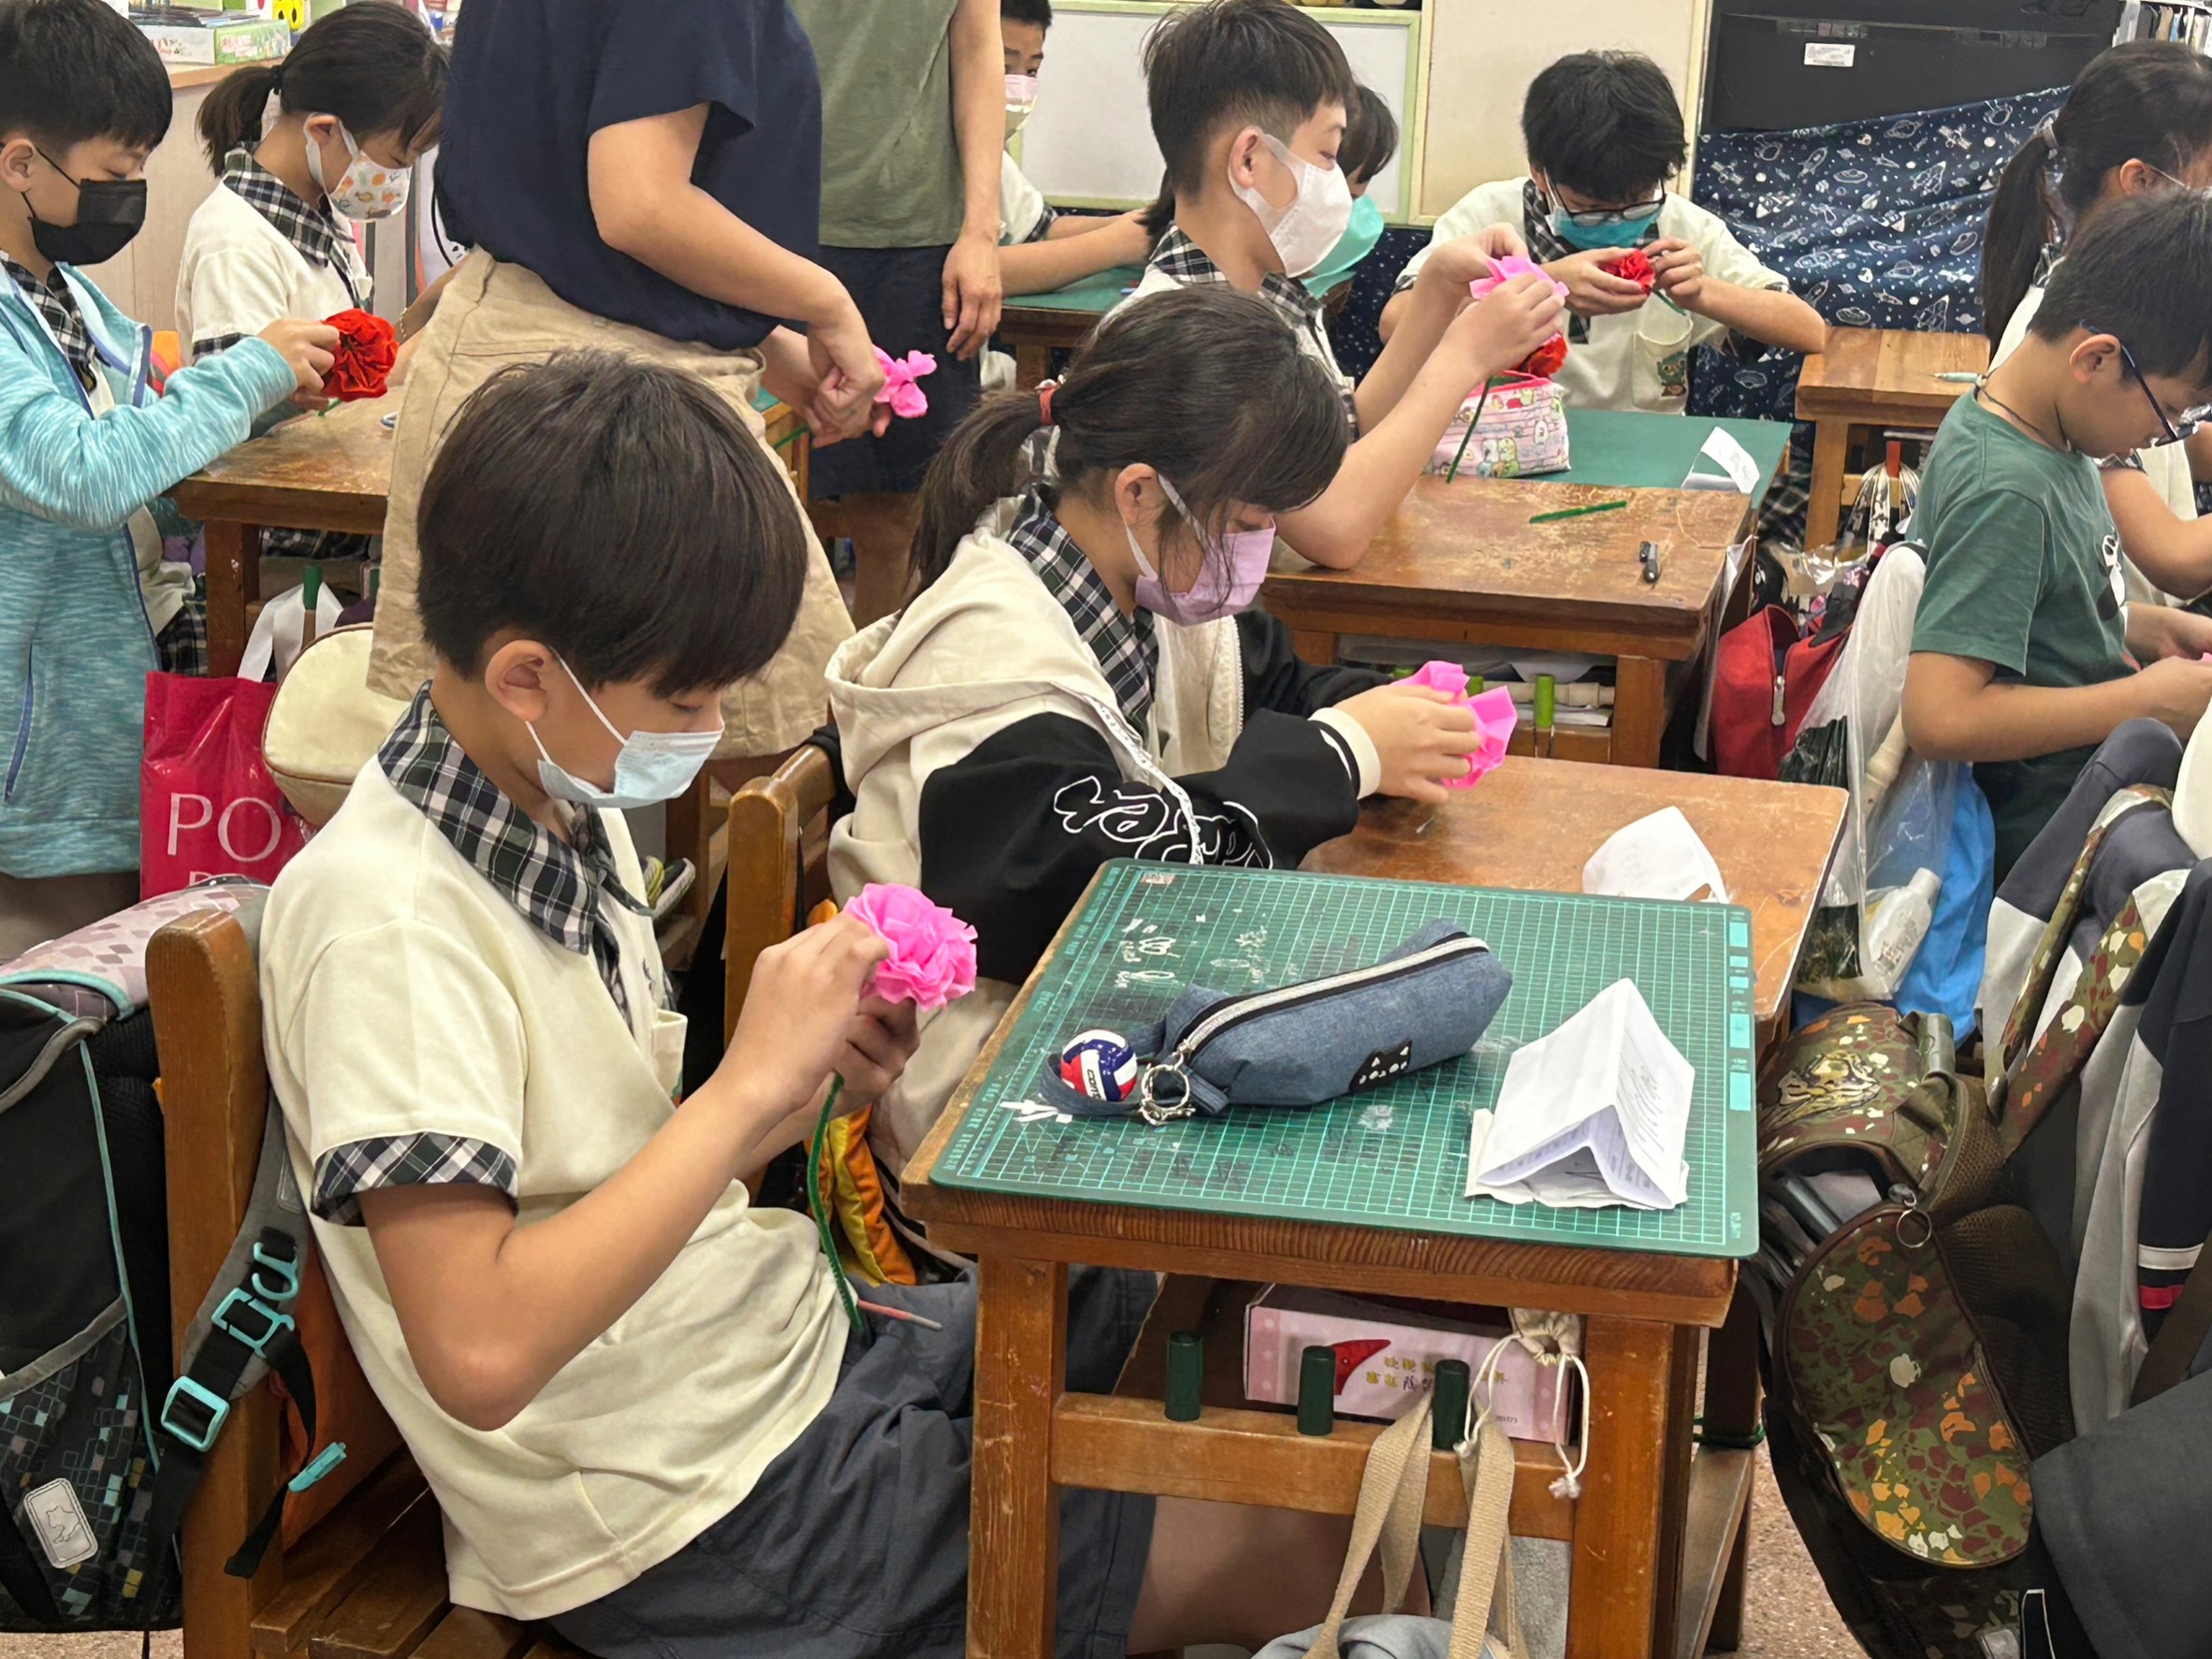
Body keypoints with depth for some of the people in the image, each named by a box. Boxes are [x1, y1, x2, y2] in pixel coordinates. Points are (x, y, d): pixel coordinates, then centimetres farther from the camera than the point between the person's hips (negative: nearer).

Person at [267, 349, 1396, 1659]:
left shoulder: (573, 814, 6)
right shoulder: (383, 917, -23)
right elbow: (480, 1353, -31)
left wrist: (808, 1082, -7)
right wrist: (748, 1082, -27)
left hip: (794, 1346, 9)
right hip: (703, 1524, -9)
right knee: (1296, 1550, -7)